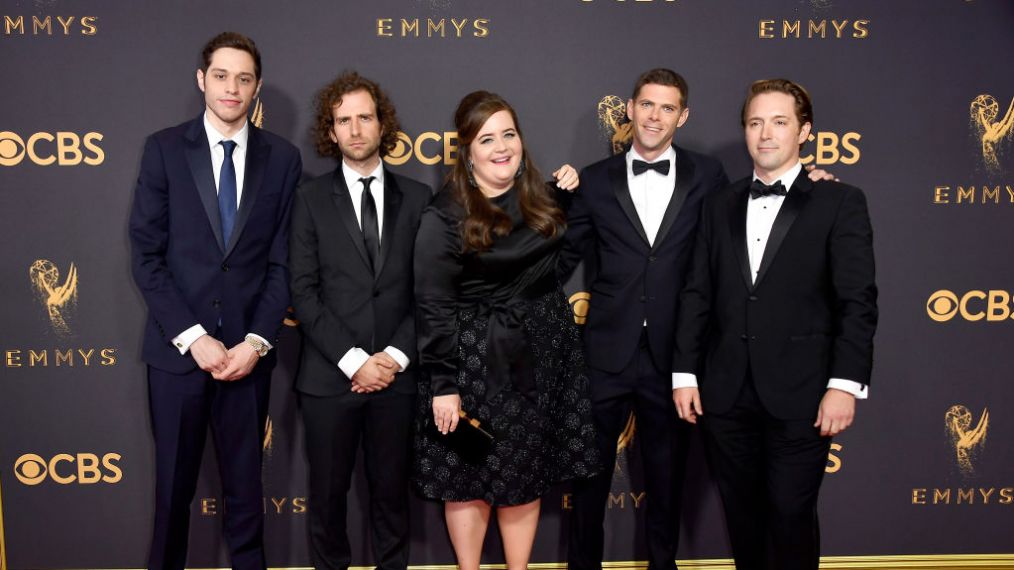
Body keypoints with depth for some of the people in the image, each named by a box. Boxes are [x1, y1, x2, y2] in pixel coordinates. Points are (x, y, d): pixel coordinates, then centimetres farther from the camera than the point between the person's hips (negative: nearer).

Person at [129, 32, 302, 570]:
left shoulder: (282, 157, 2)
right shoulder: (164, 148, -1)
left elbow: (283, 261, 1)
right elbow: (146, 255, -4)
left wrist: (257, 341, -8)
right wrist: (192, 337, -11)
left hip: (248, 349, 1)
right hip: (177, 347, 0)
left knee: (245, 484, 12)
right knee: (174, 483, 12)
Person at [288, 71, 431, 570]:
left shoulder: (417, 198, 5)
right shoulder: (311, 199, 2)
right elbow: (303, 292, -5)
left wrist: (396, 355, -8)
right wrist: (353, 360, -13)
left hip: (397, 374, 1)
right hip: (329, 376, -1)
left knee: (391, 490, 12)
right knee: (327, 493, 10)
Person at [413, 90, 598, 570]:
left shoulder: (541, 196, 5)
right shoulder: (445, 216, -11)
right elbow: (433, 306, -13)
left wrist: (573, 197, 7)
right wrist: (444, 384, -15)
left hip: (541, 354, 5)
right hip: (477, 360, -5)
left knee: (526, 474, 14)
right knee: (471, 477, 8)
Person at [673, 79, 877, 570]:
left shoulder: (839, 202, 0)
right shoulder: (720, 206, 11)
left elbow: (858, 301, -6)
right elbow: (697, 295, 9)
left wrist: (845, 383, -13)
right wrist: (685, 373, 4)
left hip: (800, 394, -3)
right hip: (726, 393, 4)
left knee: (791, 515, 4)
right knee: (741, 512, 13)